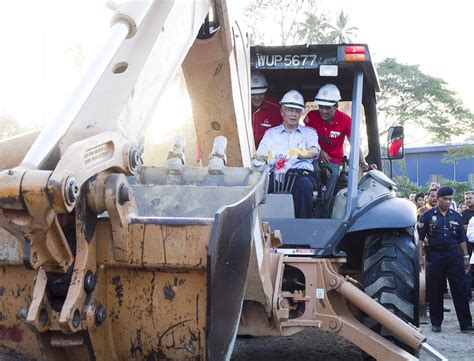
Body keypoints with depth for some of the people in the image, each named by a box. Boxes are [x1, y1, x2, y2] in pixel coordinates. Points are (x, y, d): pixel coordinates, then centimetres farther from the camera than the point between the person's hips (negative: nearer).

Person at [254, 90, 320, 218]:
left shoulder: (308, 132, 21)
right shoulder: (271, 133, 25)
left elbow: (314, 151, -1)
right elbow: (260, 156, 12)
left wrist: (297, 154, -24)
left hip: (301, 173, -1)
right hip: (276, 175, 1)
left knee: (304, 184, -37)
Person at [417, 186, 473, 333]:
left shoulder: (455, 216, 9)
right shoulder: (428, 216, 0)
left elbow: (462, 239, 13)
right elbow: (419, 238, -1)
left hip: (454, 255, 2)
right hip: (435, 256, -2)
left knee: (460, 290, 0)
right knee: (435, 291, 4)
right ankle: (436, 323, 16)